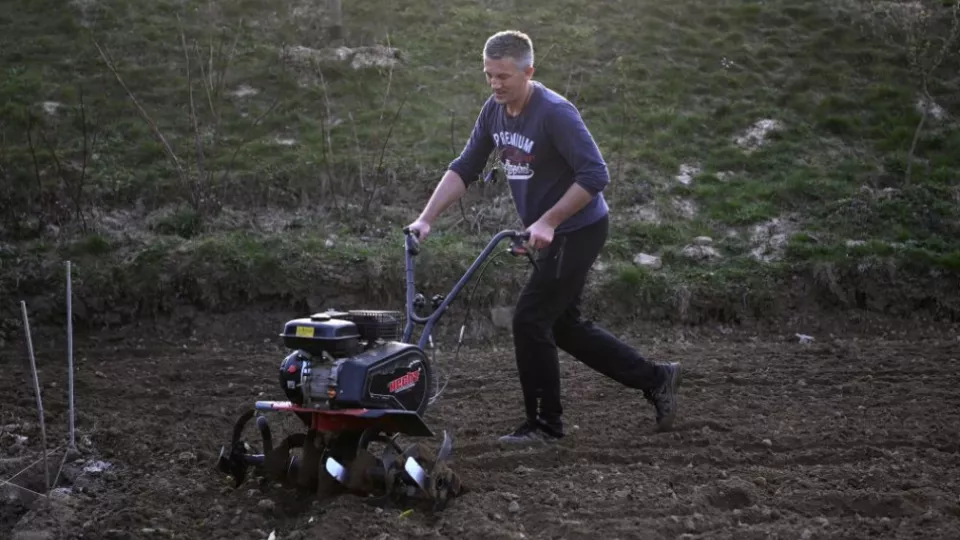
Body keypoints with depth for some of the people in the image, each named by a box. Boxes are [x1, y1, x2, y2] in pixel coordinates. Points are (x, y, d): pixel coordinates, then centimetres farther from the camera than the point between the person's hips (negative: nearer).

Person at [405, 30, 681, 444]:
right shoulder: (494, 111, 0)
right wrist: (426, 218, -6)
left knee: (530, 320, -8)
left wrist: (547, 222, -28)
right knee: (562, 324, 15)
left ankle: (545, 424, 7)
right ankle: (654, 379, 25)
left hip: (578, 230, -9)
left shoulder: (555, 113, -23)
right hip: (552, 234, 9)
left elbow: (595, 175, -26)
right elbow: (464, 169, 3)